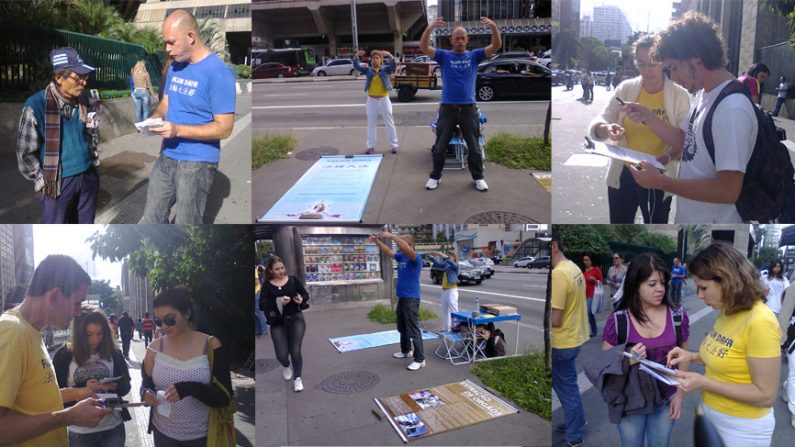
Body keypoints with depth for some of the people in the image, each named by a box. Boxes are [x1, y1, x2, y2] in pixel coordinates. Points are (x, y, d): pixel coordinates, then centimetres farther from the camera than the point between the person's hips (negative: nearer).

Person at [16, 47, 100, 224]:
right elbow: (25, 152, -8)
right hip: (59, 182, -5)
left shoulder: (84, 102, 2)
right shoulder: (36, 105, -15)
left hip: (88, 177, 5)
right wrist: (43, 181, -6)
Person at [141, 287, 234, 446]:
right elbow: (146, 385, 8)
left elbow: (224, 397, -14)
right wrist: (146, 394, -14)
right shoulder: (155, 348, -2)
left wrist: (191, 389, -30)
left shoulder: (211, 346, -12)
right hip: (163, 433, 3)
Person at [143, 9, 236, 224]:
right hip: (167, 157, 8)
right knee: (152, 218, 18)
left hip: (197, 162, -7)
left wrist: (178, 130, -26)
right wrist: (153, 119, -6)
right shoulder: (175, 66, 7)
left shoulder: (218, 72, -18)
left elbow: (224, 128, -19)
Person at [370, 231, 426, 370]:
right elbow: (388, 252, 17)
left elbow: (408, 251, -36)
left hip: (411, 299, -9)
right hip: (401, 298, 9)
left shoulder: (416, 258, -16)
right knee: (402, 327, 21)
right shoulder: (401, 256, 8)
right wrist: (377, 241, 4)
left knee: (413, 329, -7)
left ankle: (420, 359, -2)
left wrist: (392, 236, -40)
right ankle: (406, 351, 37)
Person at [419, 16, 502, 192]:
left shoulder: (474, 56, 3)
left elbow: (496, 46, -8)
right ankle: (435, 176, 22)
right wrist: (430, 28, -33)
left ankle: (478, 177, 23)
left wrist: (494, 27, -28)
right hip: (447, 108, -1)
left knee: (474, 147, 9)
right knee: (440, 146, 7)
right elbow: (424, 47, -15)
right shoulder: (444, 56, 0)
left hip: (469, 108, 1)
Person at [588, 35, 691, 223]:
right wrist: (606, 129, -32)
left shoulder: (679, 95, -7)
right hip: (623, 176, 1)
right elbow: (596, 124, -8)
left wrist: (667, 157, -29)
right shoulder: (625, 89, -3)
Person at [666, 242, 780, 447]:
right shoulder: (727, 311, -1)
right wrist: (692, 356, -2)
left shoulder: (760, 322, -25)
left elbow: (765, 395, -23)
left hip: (742, 426, -7)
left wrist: (704, 382, -24)